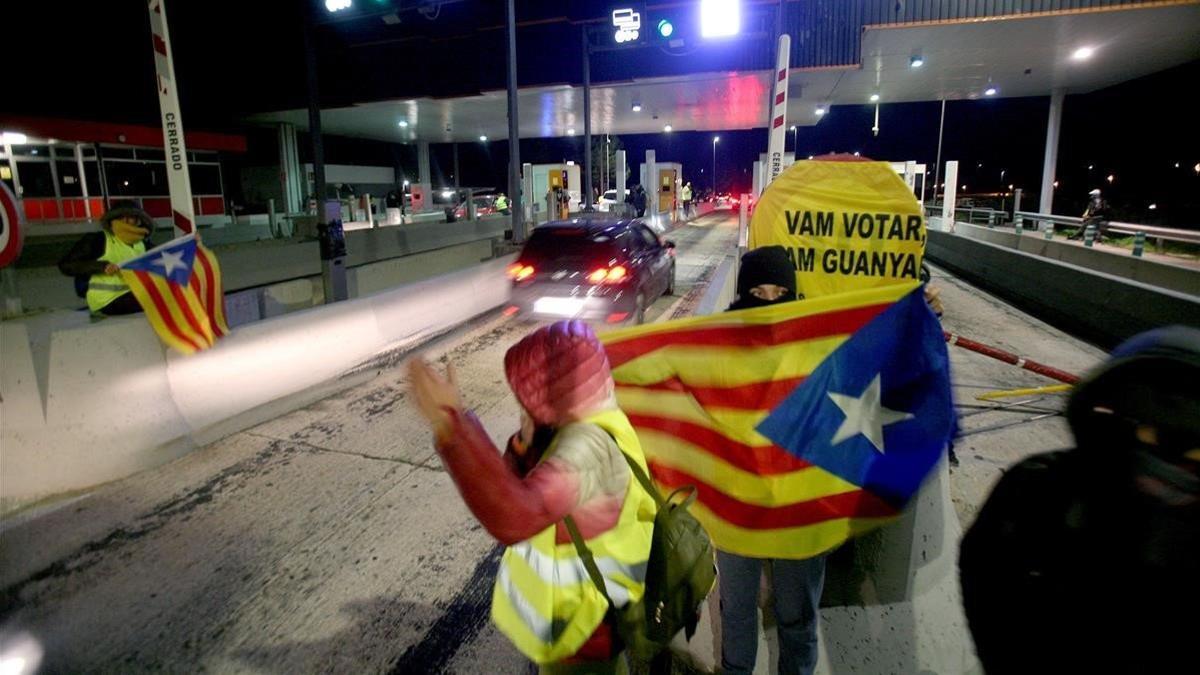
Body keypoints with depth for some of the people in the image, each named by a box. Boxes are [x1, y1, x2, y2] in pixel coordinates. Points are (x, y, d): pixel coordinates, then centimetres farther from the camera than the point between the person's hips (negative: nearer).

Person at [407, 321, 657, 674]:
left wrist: (452, 423, -52)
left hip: (581, 632, -8)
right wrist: (527, 444, -18)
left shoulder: (588, 447, -34)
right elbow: (524, 494, 2)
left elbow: (514, 517, -49)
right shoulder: (584, 429, -2)